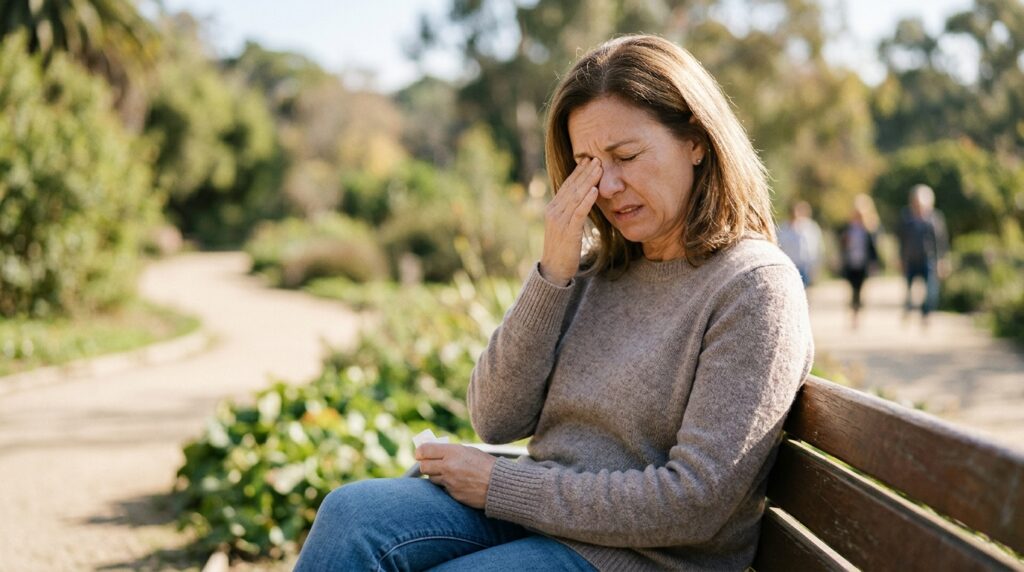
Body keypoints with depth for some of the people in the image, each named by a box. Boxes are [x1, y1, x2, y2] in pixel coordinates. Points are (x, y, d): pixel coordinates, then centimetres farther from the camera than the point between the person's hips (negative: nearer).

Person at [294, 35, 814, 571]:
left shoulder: (756, 286, -11)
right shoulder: (600, 269, 10)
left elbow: (693, 504, -18)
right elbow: (497, 420, 3)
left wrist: (499, 484, -14)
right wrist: (553, 271, -8)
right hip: (533, 511, 6)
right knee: (354, 512, -21)